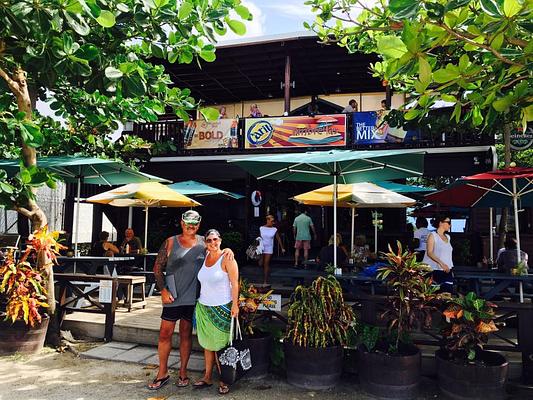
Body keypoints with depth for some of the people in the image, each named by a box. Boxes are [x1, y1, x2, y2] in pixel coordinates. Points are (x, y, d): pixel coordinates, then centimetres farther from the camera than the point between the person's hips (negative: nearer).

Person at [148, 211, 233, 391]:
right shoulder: (170, 242, -1)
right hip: (172, 296, -1)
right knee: (165, 334, 4)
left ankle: (183, 371, 26)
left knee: (186, 334, 12)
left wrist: (228, 250, -11)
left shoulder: (203, 242, 2)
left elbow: (219, 249, 13)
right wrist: (163, 290, -8)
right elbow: (158, 267, 1)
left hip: (193, 297, 1)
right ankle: (162, 373, 20)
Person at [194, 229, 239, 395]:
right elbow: (202, 281, 15)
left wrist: (235, 304, -17)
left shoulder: (227, 258, -9)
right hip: (203, 307, 5)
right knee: (207, 344, 12)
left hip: (222, 308, -5)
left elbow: (234, 283, -11)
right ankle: (207, 377, 23)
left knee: (220, 345, 0)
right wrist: (199, 302, 11)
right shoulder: (204, 257, 8)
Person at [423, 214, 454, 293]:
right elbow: (429, 253, -13)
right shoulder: (432, 235, -3)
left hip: (447, 271, 6)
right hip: (436, 271, -6)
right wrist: (441, 263, -23)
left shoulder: (447, 237, 16)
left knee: (448, 294, -1)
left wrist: (450, 268, 16)